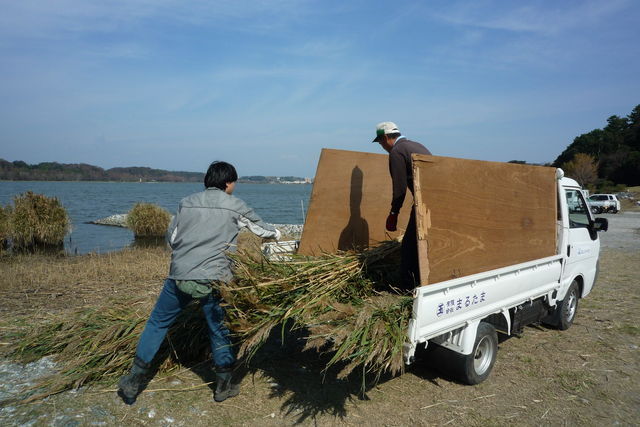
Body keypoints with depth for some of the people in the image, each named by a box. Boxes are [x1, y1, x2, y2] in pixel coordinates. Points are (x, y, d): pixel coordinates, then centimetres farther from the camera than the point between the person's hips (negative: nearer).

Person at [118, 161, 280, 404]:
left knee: (157, 324, 19)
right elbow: (260, 228, 16)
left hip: (179, 275, 3)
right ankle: (224, 386, 27)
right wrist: (276, 234, 37)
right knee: (219, 331, 14)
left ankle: (133, 384, 26)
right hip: (212, 279, -2)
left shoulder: (187, 203, 10)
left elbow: (171, 238, 13)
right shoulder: (235, 207, 3)